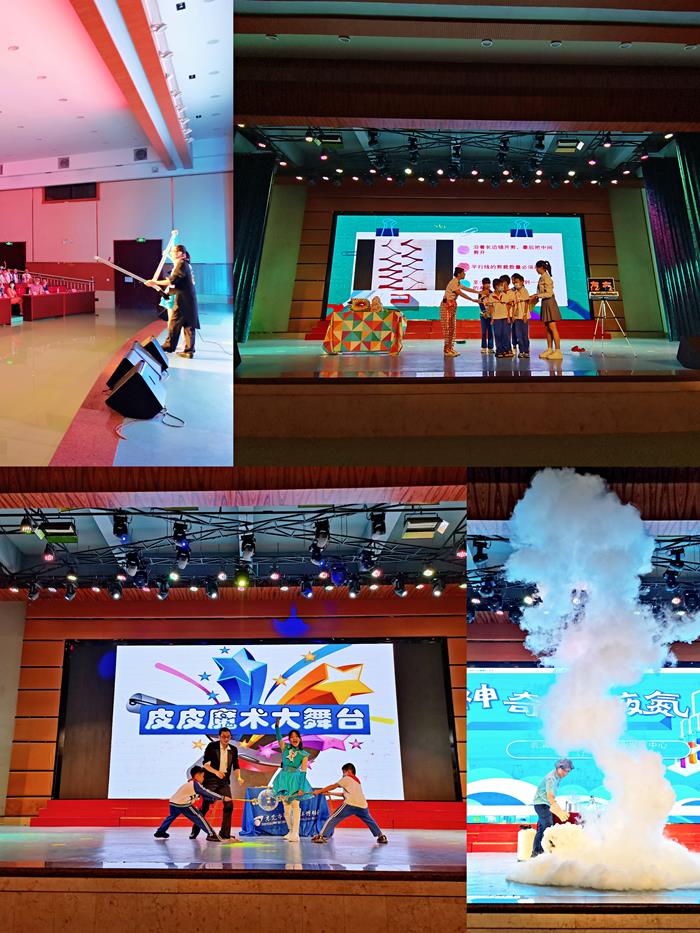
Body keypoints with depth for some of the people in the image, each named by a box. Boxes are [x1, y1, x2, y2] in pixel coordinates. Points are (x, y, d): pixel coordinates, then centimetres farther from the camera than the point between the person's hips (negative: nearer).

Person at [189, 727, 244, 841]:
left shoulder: (233, 750, 6)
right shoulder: (212, 746, -7)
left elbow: (236, 766, 9)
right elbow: (205, 764, -11)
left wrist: (238, 777, -9)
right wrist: (216, 772, -26)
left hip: (224, 781, 4)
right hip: (211, 780, -4)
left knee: (229, 805, -8)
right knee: (205, 805, -1)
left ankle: (225, 833, 1)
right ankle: (195, 831, 18)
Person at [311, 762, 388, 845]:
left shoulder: (346, 779, 13)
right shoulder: (357, 780, 32)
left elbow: (333, 786, 10)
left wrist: (319, 791, 16)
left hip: (350, 804, -6)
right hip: (362, 806, 6)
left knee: (333, 819, -1)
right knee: (370, 821, 29)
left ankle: (322, 836, -13)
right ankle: (381, 837, 24)